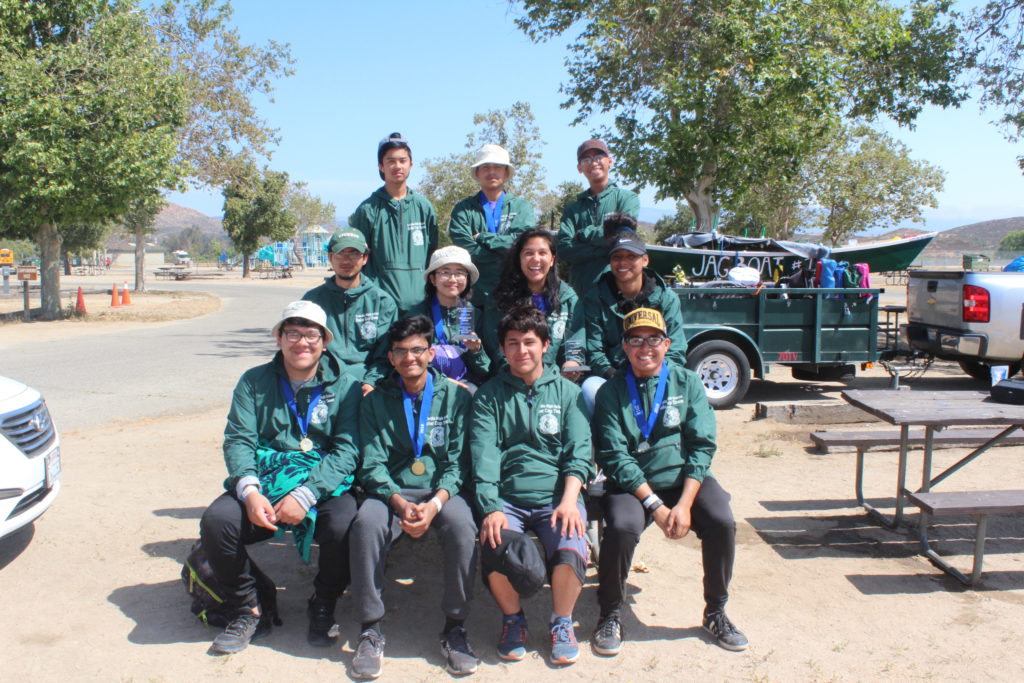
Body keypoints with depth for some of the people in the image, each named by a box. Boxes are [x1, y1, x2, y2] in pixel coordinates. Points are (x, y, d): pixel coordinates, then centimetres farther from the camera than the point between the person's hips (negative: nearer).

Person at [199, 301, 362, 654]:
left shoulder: (344, 386, 3)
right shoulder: (254, 382, 10)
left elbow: (346, 450, -7)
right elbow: (238, 440, 0)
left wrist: (305, 495, -22)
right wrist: (249, 491, -19)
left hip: (325, 486, -2)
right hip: (263, 483, 2)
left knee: (343, 528, -32)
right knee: (215, 521, -25)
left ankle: (323, 606, 1)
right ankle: (249, 609, 1)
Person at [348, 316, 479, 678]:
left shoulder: (455, 396, 3)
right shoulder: (376, 400, 7)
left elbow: (458, 461, -1)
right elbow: (372, 464, 1)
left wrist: (435, 503, -20)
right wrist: (399, 503, -18)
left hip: (443, 490, -1)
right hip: (392, 490, 1)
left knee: (461, 525, -33)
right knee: (366, 522, -31)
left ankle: (455, 626, -14)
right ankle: (370, 628, -15)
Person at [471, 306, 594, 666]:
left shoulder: (567, 391, 12)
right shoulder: (488, 396, 9)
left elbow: (578, 452, 1)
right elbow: (484, 457, -3)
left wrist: (568, 501, -16)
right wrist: (491, 508, -18)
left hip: (555, 496, 0)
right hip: (506, 498, 0)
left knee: (571, 548, -28)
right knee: (495, 549, -28)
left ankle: (562, 622, 3)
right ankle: (513, 619, 4)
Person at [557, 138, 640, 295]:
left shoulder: (627, 198, 9)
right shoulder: (573, 208, 18)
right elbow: (564, 247, 2)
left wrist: (583, 234, 2)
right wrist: (604, 249, -10)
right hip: (579, 290, 3)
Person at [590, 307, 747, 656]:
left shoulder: (687, 382, 3)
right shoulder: (611, 392, -1)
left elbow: (702, 445, -3)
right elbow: (614, 457, -8)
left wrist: (684, 504, -16)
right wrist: (655, 505, -17)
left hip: (686, 478, 2)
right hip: (632, 484, -2)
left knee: (722, 521, -23)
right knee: (622, 527, -30)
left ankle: (716, 612, 2)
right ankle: (610, 615, -5)